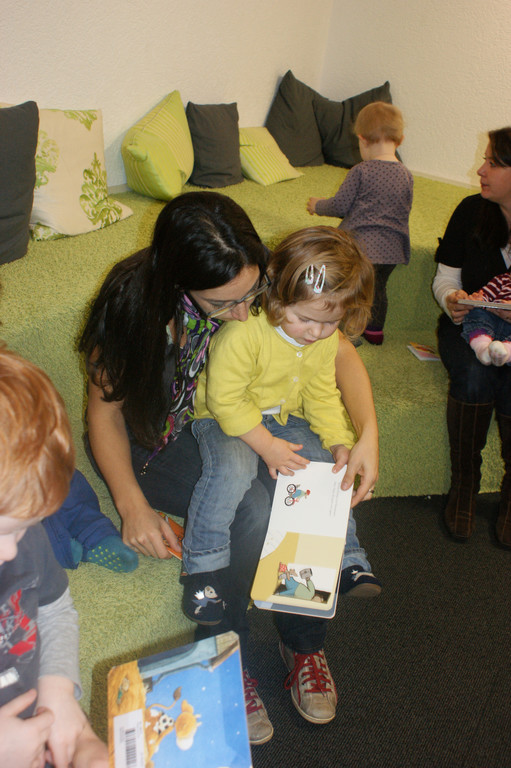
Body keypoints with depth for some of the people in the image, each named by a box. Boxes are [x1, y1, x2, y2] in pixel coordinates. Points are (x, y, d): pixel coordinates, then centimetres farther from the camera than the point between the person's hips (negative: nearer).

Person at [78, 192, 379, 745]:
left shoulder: (263, 284, -19)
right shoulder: (133, 300, -27)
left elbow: (341, 352, -8)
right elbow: (105, 410, -15)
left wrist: (367, 433, -22)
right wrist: (132, 504, -27)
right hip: (154, 436, -3)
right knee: (250, 509, -30)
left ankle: (307, 643, 0)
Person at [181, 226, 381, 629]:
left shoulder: (328, 340, -7)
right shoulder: (243, 332, -30)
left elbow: (322, 395, 6)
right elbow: (225, 398, -24)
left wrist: (339, 441, -6)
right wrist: (267, 446, -24)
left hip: (285, 418, 6)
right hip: (226, 418, -6)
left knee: (326, 468, -9)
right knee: (231, 469, -34)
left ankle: (349, 559, 12)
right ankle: (203, 564, -16)